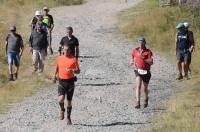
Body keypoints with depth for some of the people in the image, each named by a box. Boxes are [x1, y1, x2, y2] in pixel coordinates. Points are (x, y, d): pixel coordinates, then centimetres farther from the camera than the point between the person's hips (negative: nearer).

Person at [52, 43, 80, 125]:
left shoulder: (74, 59, -4)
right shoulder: (59, 58, 3)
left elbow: (78, 71, -2)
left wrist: (72, 71, -21)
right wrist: (54, 75, 20)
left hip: (70, 81, -1)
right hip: (62, 81, 1)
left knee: (69, 101, 6)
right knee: (61, 99, -19)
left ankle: (68, 118, 22)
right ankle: (62, 110, 12)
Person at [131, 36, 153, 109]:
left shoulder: (148, 52, -7)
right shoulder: (135, 50, 4)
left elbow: (151, 62, -18)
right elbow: (132, 56, 28)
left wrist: (143, 58, -28)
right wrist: (132, 60, 10)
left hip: (146, 71, -1)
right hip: (138, 70, 1)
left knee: (145, 88, 13)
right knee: (138, 86, -19)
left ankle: (146, 99, 44)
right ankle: (138, 103, -25)